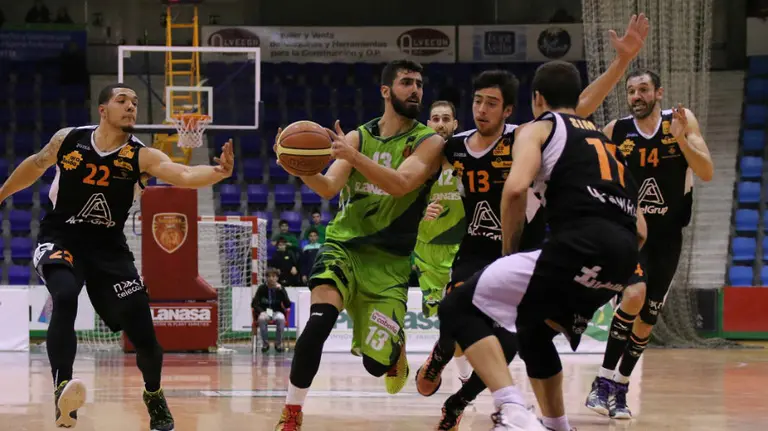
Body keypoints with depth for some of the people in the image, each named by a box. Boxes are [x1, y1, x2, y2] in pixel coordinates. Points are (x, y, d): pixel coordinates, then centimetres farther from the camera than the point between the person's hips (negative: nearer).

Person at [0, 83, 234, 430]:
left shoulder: (141, 156, -10)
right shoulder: (67, 140, -6)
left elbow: (185, 175, -28)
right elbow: (35, 165, 15)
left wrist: (218, 172, -48)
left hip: (108, 247, 1)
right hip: (61, 239, -1)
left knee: (143, 333, -3)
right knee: (65, 297, -35)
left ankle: (154, 395, 28)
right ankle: (62, 389, -40)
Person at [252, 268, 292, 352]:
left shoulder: (280, 288, -3)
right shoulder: (262, 288, -4)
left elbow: (288, 305, -11)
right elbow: (254, 303, -3)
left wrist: (281, 290, -21)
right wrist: (261, 311, -22)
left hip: (277, 312, 0)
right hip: (264, 312, 0)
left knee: (281, 318, -34)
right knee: (262, 318, -35)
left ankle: (278, 343, -17)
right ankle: (265, 343, -18)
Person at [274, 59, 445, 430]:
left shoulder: (428, 142, -3)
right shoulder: (358, 137, 6)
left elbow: (400, 184, -21)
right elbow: (328, 188, -5)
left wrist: (353, 157, -35)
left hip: (389, 260, -1)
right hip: (343, 245, 1)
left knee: (376, 363, -4)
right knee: (320, 318, -29)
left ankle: (398, 351, 36)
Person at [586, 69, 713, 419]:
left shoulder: (682, 122, -5)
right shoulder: (616, 131, -6)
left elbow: (707, 174, -12)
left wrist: (681, 139, -25)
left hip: (666, 236, 2)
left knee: (646, 320, 7)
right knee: (635, 294, -27)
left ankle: (620, 389, 24)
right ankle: (603, 382, -22)